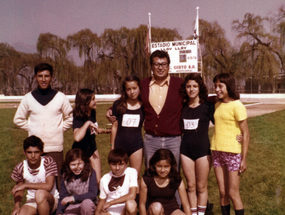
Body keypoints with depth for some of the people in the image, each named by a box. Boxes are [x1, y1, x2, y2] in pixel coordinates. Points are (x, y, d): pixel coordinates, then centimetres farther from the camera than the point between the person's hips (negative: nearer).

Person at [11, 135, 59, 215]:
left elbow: (49, 186, -24)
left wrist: (25, 185, -23)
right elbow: (19, 191, 7)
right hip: (31, 202, 3)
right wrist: (17, 206, -12)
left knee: (40, 193, -36)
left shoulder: (48, 162, -14)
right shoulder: (20, 168, -4)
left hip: (51, 200, -2)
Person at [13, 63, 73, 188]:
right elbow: (18, 119, 15)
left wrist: (59, 129, 2)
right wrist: (31, 128, 5)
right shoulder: (28, 98, 5)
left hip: (56, 146, -1)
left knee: (57, 179, 1)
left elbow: (70, 118, 12)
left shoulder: (60, 97, 2)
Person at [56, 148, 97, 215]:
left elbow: (93, 194, -18)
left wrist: (73, 198, -23)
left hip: (88, 207, -2)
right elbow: (62, 197, 1)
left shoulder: (90, 173, -10)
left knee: (87, 202, -37)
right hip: (72, 207, 2)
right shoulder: (65, 176, 2)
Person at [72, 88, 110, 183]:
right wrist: (88, 123, -42)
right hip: (80, 152, -6)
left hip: (92, 148, 6)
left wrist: (104, 130, 4)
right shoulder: (79, 119, -27)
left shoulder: (92, 113, -4)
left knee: (97, 180, 4)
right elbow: (77, 137, -48)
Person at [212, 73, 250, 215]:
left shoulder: (237, 106, -10)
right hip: (217, 151, 6)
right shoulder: (217, 105, 9)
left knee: (233, 193, 1)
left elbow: (245, 134, -10)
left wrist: (244, 159, -12)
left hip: (233, 152, -5)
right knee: (222, 192, 9)